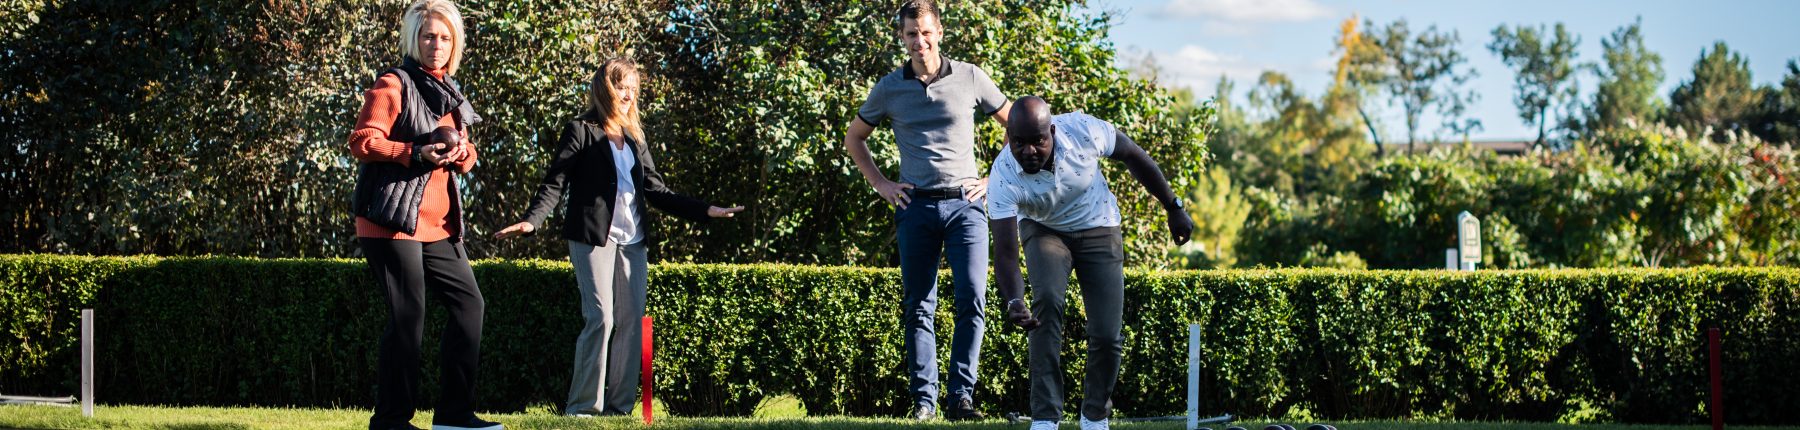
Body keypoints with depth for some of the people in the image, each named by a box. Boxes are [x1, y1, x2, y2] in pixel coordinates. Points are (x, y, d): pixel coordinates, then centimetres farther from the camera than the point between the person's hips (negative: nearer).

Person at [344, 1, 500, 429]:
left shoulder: (449, 92, 18)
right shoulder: (392, 85, -6)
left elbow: (466, 158, 23)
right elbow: (363, 143, -15)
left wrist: (462, 153, -1)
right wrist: (417, 153, -24)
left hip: (438, 224, 9)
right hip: (394, 221, -9)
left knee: (469, 302, 7)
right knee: (408, 316, -9)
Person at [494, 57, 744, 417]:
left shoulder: (635, 138, 19)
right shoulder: (581, 132, 1)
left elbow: (656, 191, 19)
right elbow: (555, 184, -5)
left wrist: (705, 211, 12)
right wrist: (532, 221, -21)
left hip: (632, 239, 6)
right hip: (593, 236, -6)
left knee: (631, 320, 1)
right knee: (600, 318, -13)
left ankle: (620, 405, 4)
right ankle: (583, 406, -7)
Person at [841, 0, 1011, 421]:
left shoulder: (970, 78, 3)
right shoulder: (889, 88, 6)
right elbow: (853, 138, 20)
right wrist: (880, 184, 10)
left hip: (965, 203, -1)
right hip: (916, 207, 1)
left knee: (972, 299, -12)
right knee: (918, 307, 3)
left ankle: (961, 396, -6)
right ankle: (923, 399, 8)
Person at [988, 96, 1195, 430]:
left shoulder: (1084, 131, -31)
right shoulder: (1003, 178, -31)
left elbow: (1134, 156, -11)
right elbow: (1005, 253, -34)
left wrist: (1173, 208, -2)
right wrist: (1014, 302, -53)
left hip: (1099, 228, 1)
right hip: (1044, 230, -1)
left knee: (1106, 337, -9)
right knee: (1047, 300, -29)